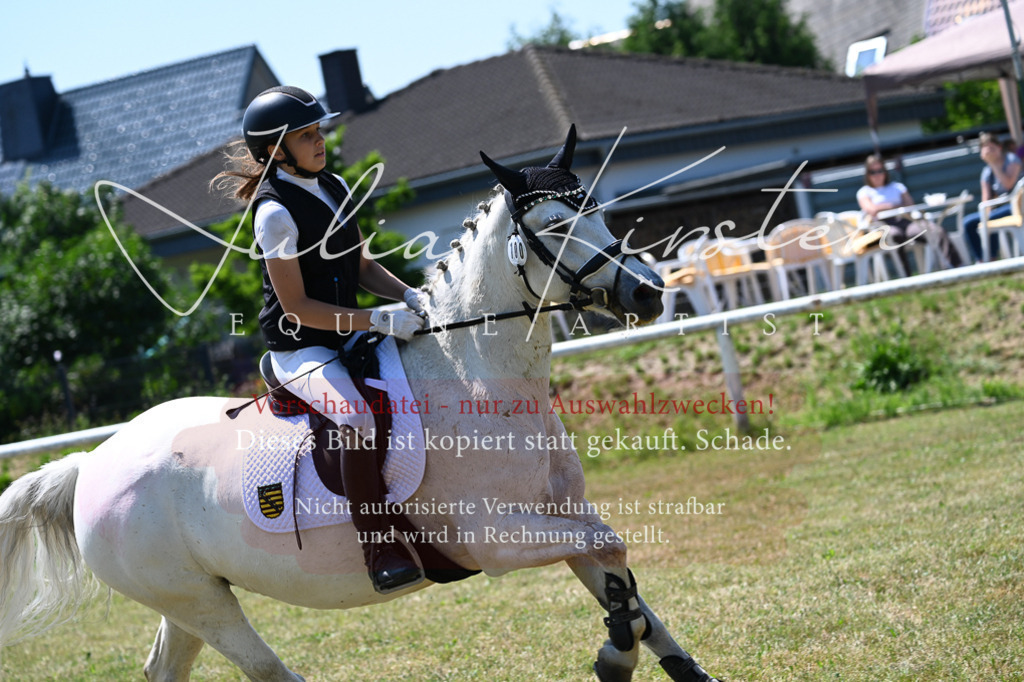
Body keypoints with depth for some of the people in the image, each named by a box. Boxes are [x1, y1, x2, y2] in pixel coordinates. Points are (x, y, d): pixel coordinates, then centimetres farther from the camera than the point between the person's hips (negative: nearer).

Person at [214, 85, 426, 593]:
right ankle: (379, 549, -28)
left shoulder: (334, 188, 8)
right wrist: (376, 320, -25)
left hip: (347, 338, 9)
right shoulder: (276, 213, -17)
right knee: (362, 415, -34)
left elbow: (361, 265, 17)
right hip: (301, 351, -9)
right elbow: (297, 307, -19)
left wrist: (406, 295, -3)